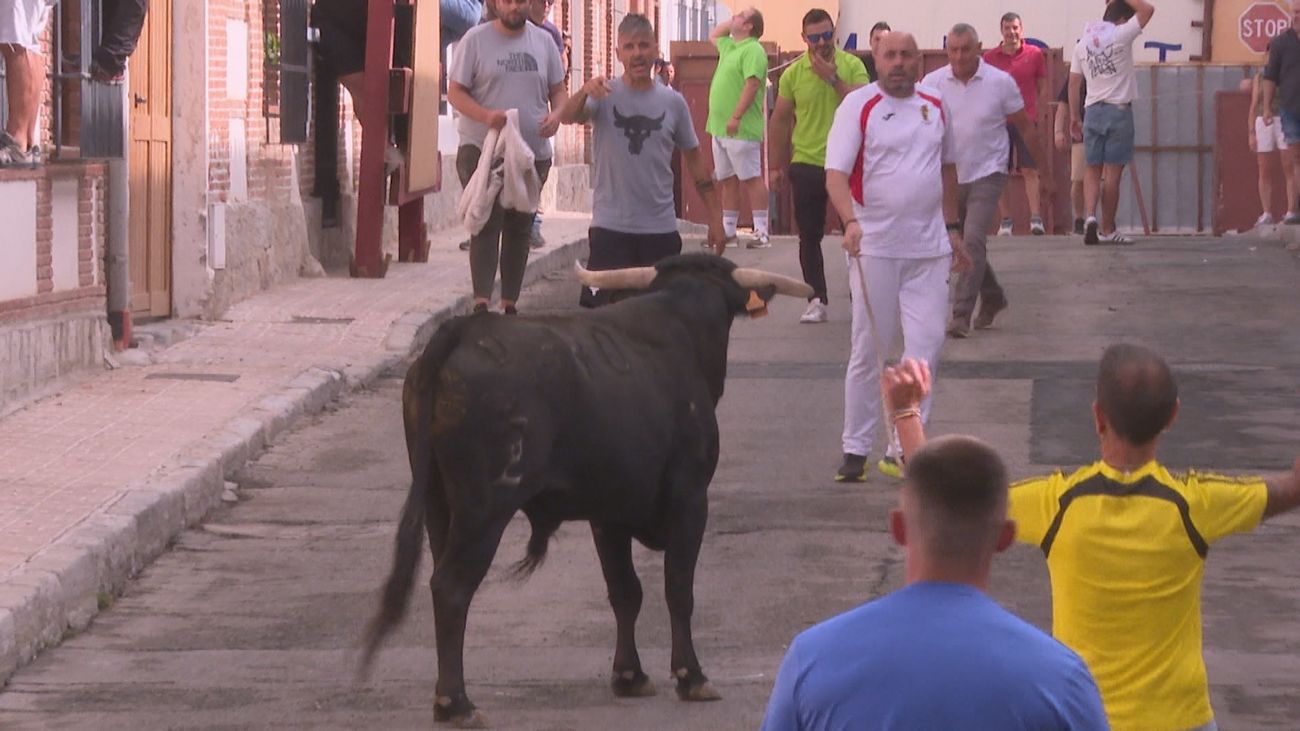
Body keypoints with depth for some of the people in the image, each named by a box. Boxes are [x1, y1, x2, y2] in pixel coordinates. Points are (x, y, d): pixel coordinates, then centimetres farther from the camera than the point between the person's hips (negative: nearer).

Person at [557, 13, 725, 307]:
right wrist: (584, 92, -44)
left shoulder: (673, 102, 5)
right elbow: (567, 117, -22)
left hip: (661, 228, 2)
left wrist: (715, 218, 7)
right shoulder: (605, 95, -2)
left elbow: (695, 161, 11)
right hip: (610, 227, -2)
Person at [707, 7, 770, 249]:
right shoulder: (730, 46, 18)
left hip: (740, 129, -10)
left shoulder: (753, 50, -12)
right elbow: (713, 36, 40)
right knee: (728, 181, 11)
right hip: (720, 128, 10)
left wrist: (736, 116, -28)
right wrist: (730, 22, 22)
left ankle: (761, 233, -10)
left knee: (751, 179, -8)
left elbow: (752, 84, -22)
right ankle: (727, 231, 15)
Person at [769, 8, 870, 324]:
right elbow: (780, 120, 8)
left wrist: (832, 78, -20)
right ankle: (817, 301, 7)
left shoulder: (852, 66, -3)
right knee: (809, 236, 1)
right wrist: (776, 166, 8)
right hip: (806, 164, 1)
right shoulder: (793, 73, 0)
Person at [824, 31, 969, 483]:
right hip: (874, 247, -4)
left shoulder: (935, 107, 10)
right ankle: (856, 449, 11)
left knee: (926, 343, -3)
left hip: (929, 248, 4)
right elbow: (835, 173, -14)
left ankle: (902, 450, 2)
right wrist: (850, 221, -30)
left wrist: (953, 229, 21)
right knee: (868, 351, 1)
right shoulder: (858, 106, -5)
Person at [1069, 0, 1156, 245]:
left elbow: (1074, 84, 10)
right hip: (1118, 109, -4)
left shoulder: (1083, 43, 8)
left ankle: (1090, 216, -14)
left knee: (1092, 170, 9)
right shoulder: (1120, 35, -7)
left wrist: (1074, 117, 16)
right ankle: (1108, 230, 6)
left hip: (1092, 110, 4)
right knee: (1113, 173, 1)